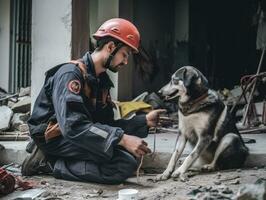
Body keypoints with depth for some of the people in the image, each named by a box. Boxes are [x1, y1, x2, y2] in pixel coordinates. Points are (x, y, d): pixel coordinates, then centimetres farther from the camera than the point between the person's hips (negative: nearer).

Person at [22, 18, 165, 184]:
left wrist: (145, 120, -2)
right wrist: (123, 139, -35)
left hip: (71, 136, 10)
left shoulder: (102, 81, 10)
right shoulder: (71, 73, -18)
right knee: (125, 165, -21)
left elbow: (107, 123, 8)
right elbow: (73, 126, -31)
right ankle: (50, 163, -13)